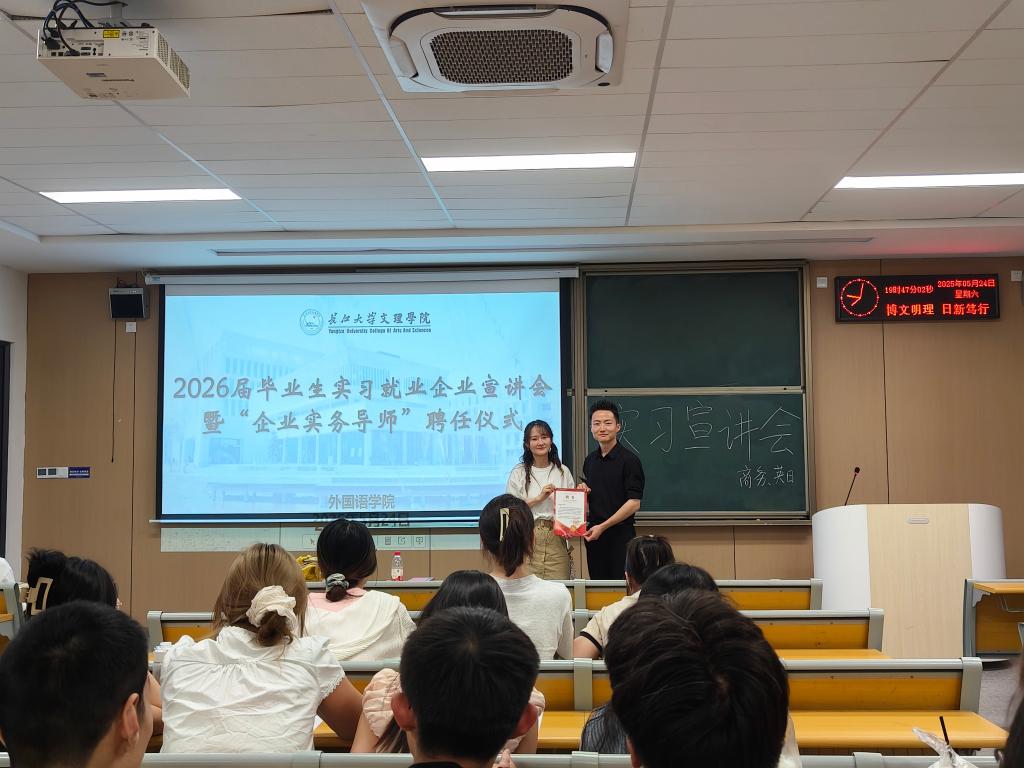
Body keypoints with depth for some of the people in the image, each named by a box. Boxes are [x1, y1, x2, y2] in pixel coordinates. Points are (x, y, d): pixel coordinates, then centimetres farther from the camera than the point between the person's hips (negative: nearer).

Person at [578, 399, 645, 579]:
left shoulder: (629, 460, -8)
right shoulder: (590, 460, 13)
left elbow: (634, 503, -13)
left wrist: (602, 526, -16)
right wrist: (582, 491, 1)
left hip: (620, 535, -6)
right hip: (593, 535, 6)